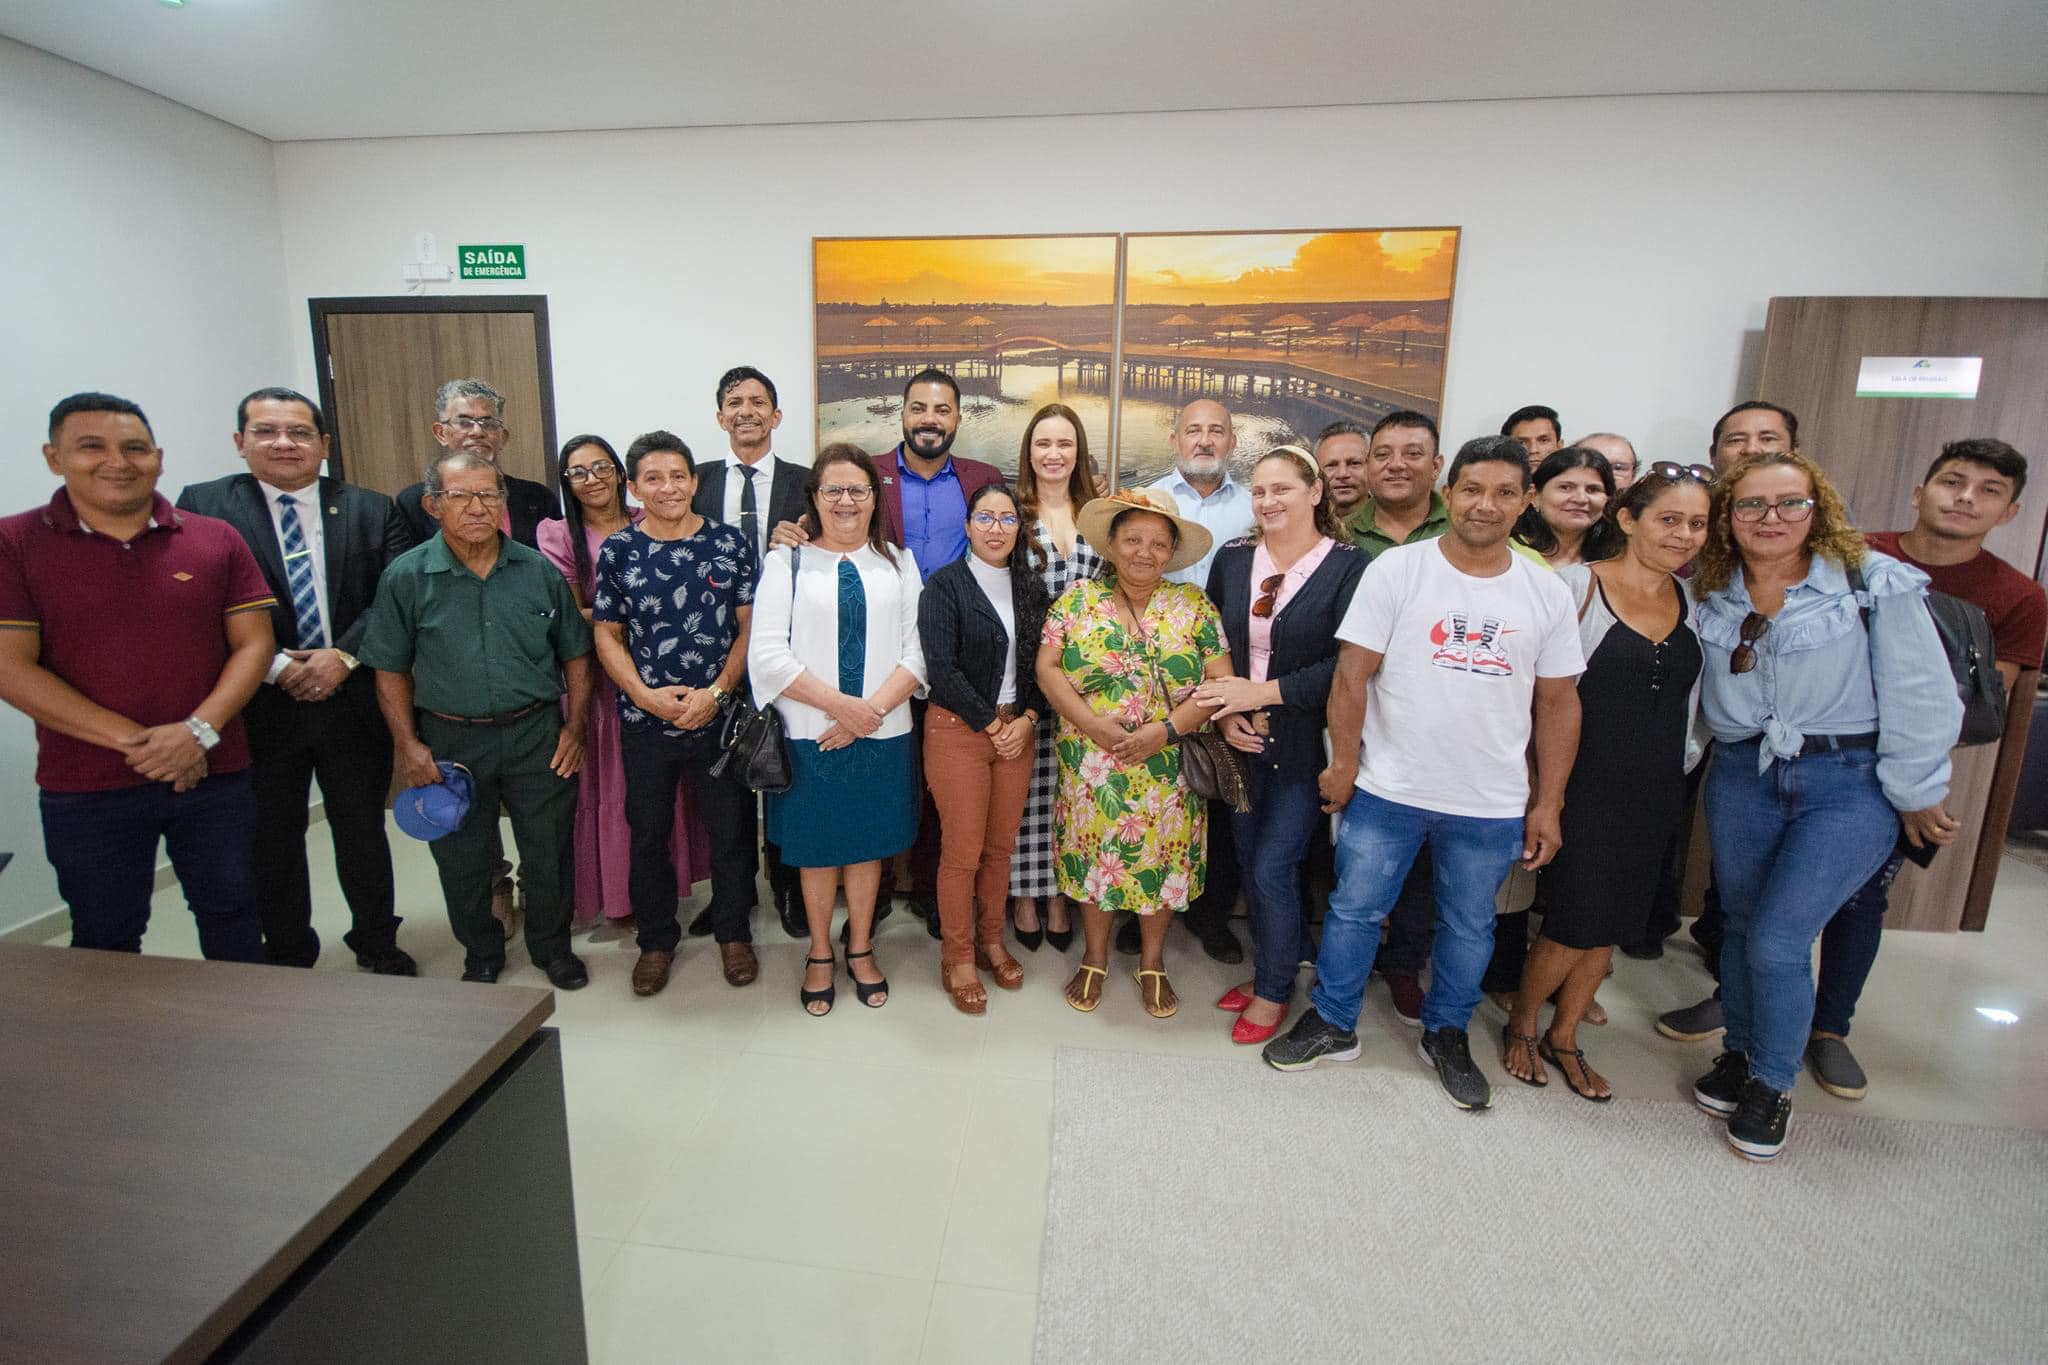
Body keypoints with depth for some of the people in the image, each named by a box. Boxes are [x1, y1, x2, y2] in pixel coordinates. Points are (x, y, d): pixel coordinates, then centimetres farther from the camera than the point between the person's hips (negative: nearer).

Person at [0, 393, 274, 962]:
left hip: (216, 775, 1)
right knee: (105, 940, 15)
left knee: (233, 917, 15)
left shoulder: (215, 539, 1)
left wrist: (199, 731, -16)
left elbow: (254, 643, -1)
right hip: (85, 791, -1)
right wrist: (135, 741, -16)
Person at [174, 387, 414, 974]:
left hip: (354, 700, 1)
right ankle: (289, 959, 31)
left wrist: (344, 655, -15)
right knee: (272, 843, 12)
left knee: (363, 834, 13)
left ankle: (377, 945, 31)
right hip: (259, 706, 0)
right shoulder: (203, 504, 0)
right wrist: (278, 667, -15)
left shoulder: (372, 509, 3)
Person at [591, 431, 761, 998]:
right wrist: (646, 695, -10)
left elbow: (749, 626, -3)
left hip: (720, 714, -1)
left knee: (731, 830, 9)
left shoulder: (731, 542, -2)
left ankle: (733, 933, 30)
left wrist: (716, 691, -13)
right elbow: (607, 634, 4)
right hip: (644, 719, 1)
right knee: (649, 834, 14)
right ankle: (656, 939, 33)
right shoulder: (617, 550, 1)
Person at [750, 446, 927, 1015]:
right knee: (817, 847, 10)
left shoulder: (899, 562, 8)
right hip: (810, 733, -1)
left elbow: (917, 650, 0)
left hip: (883, 733, 2)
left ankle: (860, 950, 32)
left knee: (870, 842, 13)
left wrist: (871, 710, -13)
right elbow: (767, 653, -9)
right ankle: (819, 954, 31)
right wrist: (839, 704, -15)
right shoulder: (787, 561, 1)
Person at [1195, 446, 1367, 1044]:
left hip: (1304, 743, -4)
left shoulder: (1349, 565, -10)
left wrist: (1262, 692, -19)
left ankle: (1275, 990, 23)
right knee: (1250, 860, 14)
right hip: (1242, 741, 5)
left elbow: (1346, 665, -16)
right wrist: (1225, 714, -8)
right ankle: (1266, 971, 36)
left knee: (1273, 867, -1)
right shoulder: (1231, 559, 4)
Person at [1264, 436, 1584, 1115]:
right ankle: (1332, 1021, 30)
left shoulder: (1548, 593, 2)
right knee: (1355, 908, 9)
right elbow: (1352, 673, -7)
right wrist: (1344, 763, -7)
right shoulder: (1396, 569, -7)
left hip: (1492, 804, 3)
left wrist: (1548, 803, 4)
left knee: (1469, 925, 18)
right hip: (1387, 790, -2)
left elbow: (1558, 702, 6)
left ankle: (1446, 1035, 39)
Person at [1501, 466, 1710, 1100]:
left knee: (1613, 921, 13)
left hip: (1657, 790, 6)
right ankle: (1520, 1023, 23)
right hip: (1588, 785, -5)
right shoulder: (1578, 584, -10)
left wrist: (1682, 762, 12)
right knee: (1577, 919, -2)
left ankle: (1564, 1037, 30)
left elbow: (1689, 695, 18)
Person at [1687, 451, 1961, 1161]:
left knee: (1778, 940, -7)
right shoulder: (1710, 592, 3)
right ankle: (1739, 1053, 35)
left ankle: (1772, 1086, 17)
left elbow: (1920, 698, -7)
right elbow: (1693, 692, 11)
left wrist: (1914, 796, -4)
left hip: (1849, 785, -3)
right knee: (1742, 926, 12)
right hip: (1740, 778, 4)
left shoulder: (1877, 582, -9)